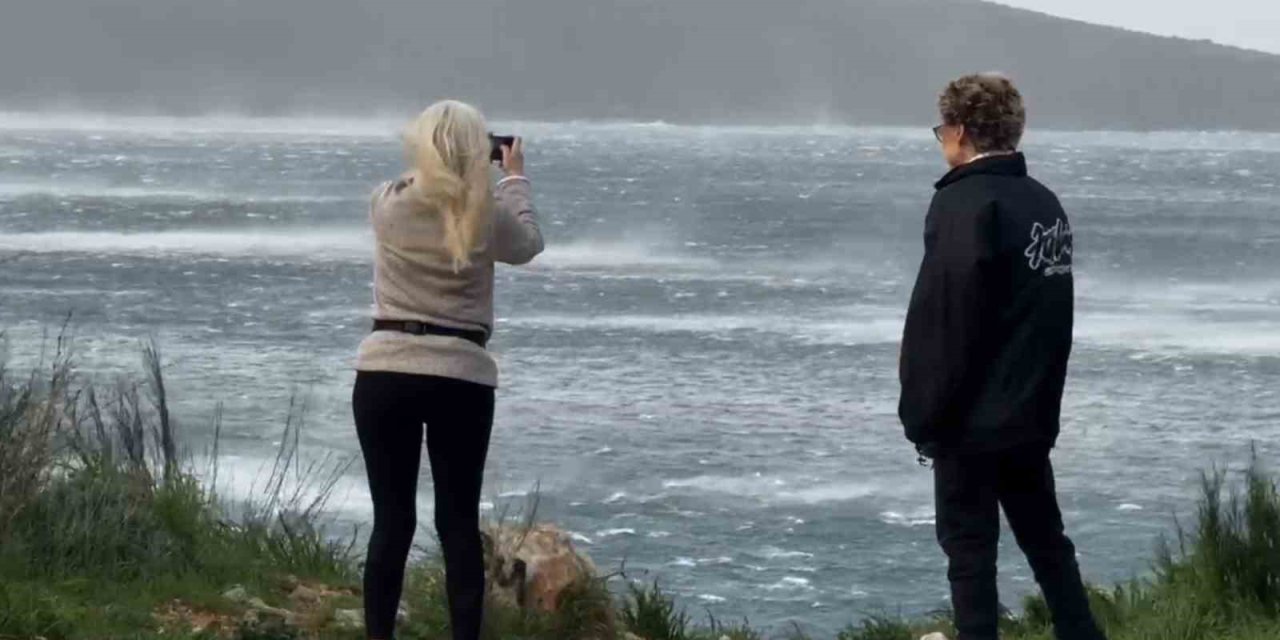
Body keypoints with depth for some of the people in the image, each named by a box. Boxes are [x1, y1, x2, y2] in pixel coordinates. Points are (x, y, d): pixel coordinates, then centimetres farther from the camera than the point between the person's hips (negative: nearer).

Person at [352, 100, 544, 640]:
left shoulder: (387, 204, -3)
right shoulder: (487, 213, -4)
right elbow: (527, 244, 19)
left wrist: (432, 164, 36)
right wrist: (515, 178, 32)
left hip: (385, 373, 1)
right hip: (462, 379, -1)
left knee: (392, 519, 4)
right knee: (459, 523, 4)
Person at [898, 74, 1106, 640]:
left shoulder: (964, 204, -17)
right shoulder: (1045, 204, 9)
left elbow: (942, 321, -19)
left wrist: (924, 416, -13)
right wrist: (1042, 401, 19)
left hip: (973, 420, -8)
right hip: (1032, 416, 8)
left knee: (969, 546, -1)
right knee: (1044, 539, 16)